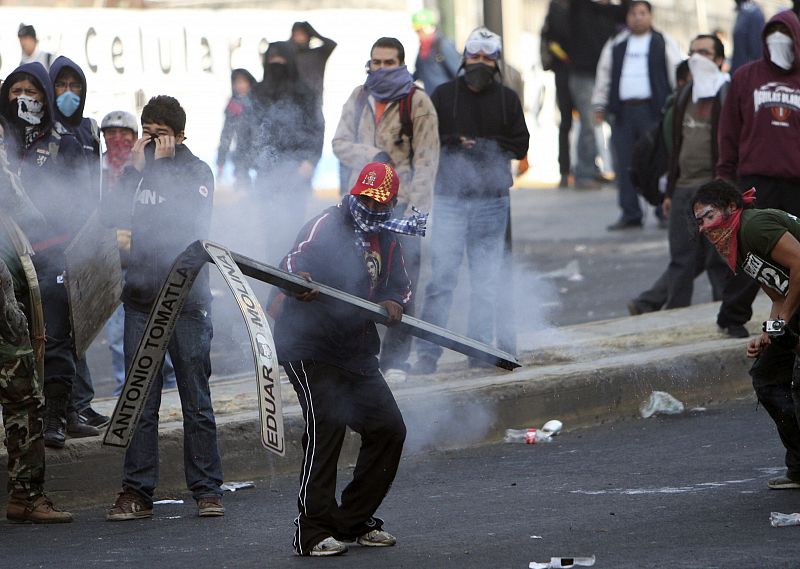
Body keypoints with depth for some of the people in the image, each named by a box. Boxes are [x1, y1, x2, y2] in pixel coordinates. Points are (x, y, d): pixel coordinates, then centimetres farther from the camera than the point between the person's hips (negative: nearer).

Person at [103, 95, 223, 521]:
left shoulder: (196, 172, 4)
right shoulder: (135, 171, 12)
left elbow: (192, 218, -14)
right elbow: (109, 216, -2)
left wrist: (162, 167, -9)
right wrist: (135, 169, -8)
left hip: (187, 298, -3)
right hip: (141, 297, 3)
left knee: (197, 401, 1)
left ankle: (206, 489, 6)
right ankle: (137, 492, 4)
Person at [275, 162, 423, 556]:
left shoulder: (387, 240, 13)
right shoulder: (328, 225, -9)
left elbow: (401, 284, 19)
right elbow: (296, 259, -23)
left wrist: (395, 302, -5)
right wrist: (299, 278, -48)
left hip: (356, 350, 8)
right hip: (309, 345, -8)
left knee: (388, 429, 5)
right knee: (325, 429, -18)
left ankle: (354, 521, 16)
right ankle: (313, 532, -14)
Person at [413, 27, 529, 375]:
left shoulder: (507, 100, 9)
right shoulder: (443, 95, 6)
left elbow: (520, 146, 4)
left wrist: (483, 146, -10)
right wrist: (455, 144, -14)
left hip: (492, 200, 2)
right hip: (450, 199, -2)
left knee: (487, 279, 5)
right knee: (441, 276, -8)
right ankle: (427, 352, -8)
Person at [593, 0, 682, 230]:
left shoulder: (664, 43, 6)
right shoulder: (615, 46, 16)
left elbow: (677, 75, 5)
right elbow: (604, 76, 22)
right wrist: (600, 106, 18)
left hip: (653, 111, -4)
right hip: (623, 112, 4)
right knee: (625, 165, 2)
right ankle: (630, 213, 8)